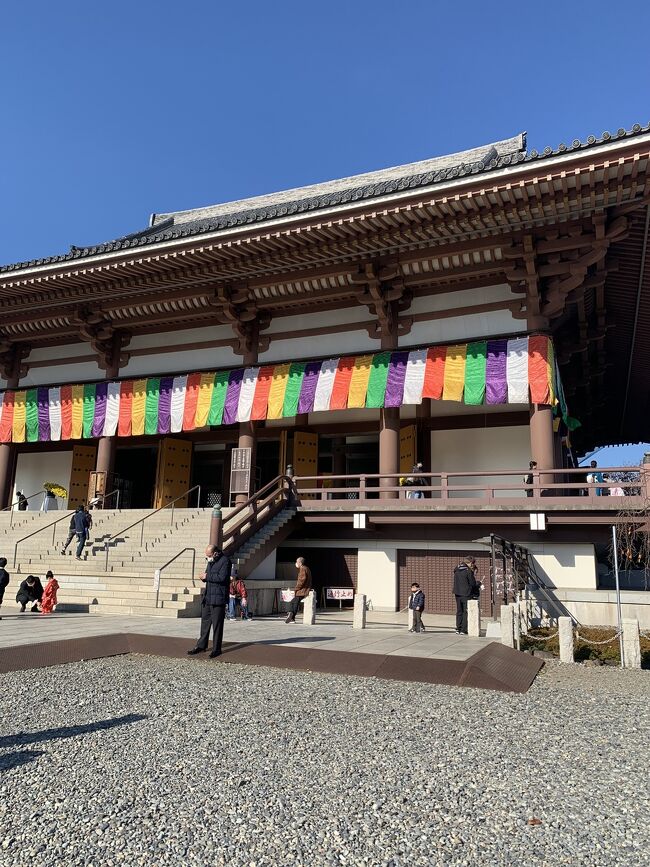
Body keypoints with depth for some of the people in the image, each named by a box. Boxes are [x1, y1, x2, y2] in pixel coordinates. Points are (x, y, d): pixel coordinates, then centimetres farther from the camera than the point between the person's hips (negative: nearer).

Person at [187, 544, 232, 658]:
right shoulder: (211, 561, 16)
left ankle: (216, 649, 6)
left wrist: (207, 576, -13)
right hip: (207, 597, 8)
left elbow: (222, 577, -22)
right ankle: (201, 646, 23)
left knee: (217, 624, -2)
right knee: (205, 621, 13)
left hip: (218, 598, -8)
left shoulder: (225, 561, -12)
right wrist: (204, 577, 2)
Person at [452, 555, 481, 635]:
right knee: (466, 612, 1)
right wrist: (478, 583, 13)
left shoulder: (457, 570, 10)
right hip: (466, 594, -7)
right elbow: (473, 583, -9)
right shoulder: (468, 571, -12)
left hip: (457, 593, 7)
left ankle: (458, 629, 14)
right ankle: (463, 630, -1)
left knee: (459, 611, 13)